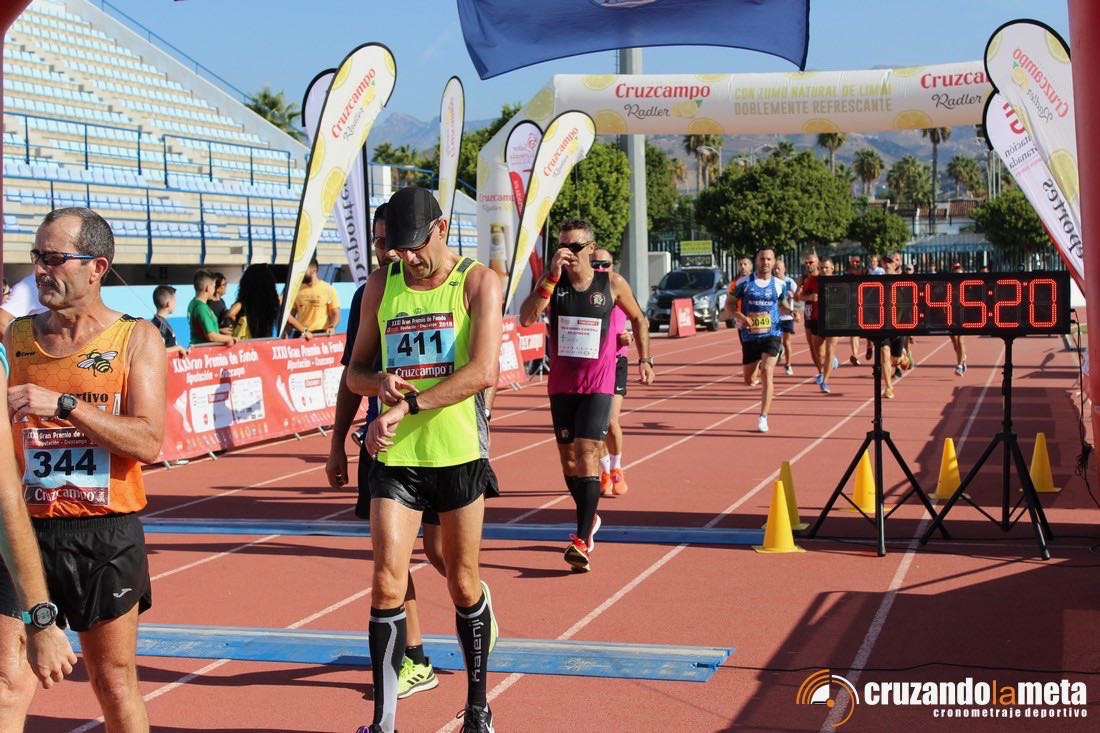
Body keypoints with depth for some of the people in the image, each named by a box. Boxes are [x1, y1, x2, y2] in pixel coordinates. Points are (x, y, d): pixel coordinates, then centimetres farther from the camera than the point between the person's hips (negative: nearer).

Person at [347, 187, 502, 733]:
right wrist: (380, 382, -10)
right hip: (395, 457, 2)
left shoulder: (477, 282, -5)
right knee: (387, 583, -6)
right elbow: (356, 371, 14)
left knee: (463, 583, 9)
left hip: (458, 453, -2)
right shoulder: (381, 284, 7)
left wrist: (407, 406, -23)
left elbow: (483, 371, -18)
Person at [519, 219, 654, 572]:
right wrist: (551, 277, -24)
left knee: (587, 452, -15)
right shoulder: (551, 281, -2)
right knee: (568, 456, 11)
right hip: (561, 382, 3)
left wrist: (645, 359, 9)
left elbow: (639, 319, 13)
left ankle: (583, 540, -16)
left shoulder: (612, 284, -3)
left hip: (598, 384, -3)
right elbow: (526, 318, -19)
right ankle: (589, 518, 34)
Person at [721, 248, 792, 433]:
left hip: (771, 335, -1)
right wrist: (739, 316, -19)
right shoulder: (744, 283, -2)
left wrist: (791, 311, -3)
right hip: (749, 336, 1)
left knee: (767, 372, -20)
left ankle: (763, 417, -16)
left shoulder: (779, 284, 4)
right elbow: (729, 305, 1)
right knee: (749, 380, 8)